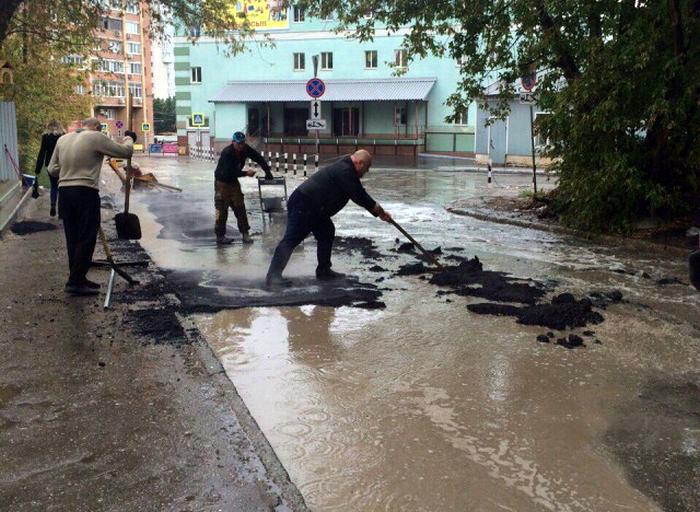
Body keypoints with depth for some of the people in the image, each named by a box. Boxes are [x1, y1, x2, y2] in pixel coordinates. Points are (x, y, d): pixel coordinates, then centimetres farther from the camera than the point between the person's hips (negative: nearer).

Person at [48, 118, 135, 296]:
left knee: (73, 239, 13)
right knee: (86, 239, -2)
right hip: (85, 193, -7)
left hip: (64, 191, 7)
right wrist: (129, 139, 19)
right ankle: (75, 282, -4)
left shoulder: (63, 139, 14)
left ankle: (78, 279, 20)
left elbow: (52, 169, 14)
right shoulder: (96, 138, -5)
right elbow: (125, 152, -1)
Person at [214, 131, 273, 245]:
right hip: (222, 182, -6)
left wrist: (267, 172, -11)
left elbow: (259, 158, -4)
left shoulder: (245, 149, -10)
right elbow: (229, 172, -33)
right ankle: (220, 236, 3)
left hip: (234, 181, 6)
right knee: (222, 210, -4)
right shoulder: (227, 153, -28)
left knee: (240, 207, 3)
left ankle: (245, 233, 7)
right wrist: (246, 173, -34)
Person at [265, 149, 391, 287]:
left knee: (327, 233, 14)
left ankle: (324, 270, 19)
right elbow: (359, 197, -17)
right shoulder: (344, 171, -16)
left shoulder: (345, 170, 19)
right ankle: (273, 275, -16)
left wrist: (379, 212, 22)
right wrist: (380, 211, -5)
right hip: (302, 205, -11)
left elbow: (360, 194, 24)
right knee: (291, 239, -14)